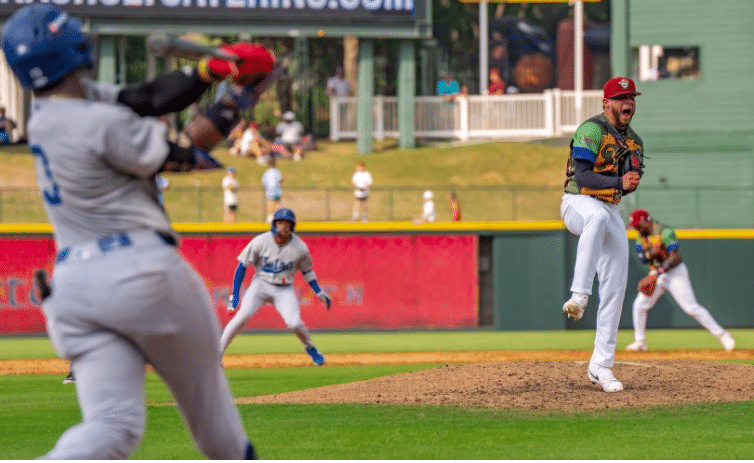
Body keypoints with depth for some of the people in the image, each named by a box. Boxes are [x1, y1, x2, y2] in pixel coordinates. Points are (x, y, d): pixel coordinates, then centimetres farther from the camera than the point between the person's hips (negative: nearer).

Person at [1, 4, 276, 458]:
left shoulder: (45, 113, 10)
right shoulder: (103, 124, -15)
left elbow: (148, 101, 9)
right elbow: (185, 155, -4)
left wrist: (213, 69, 1)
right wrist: (239, 99, 6)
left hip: (72, 283, 7)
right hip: (141, 269, -7)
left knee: (113, 423, -4)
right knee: (203, 385, 18)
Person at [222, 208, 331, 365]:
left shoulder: (299, 247, -9)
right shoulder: (260, 242, -14)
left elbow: (306, 270, 10)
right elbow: (242, 267, -7)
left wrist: (319, 292, 7)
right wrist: (234, 295, -11)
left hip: (284, 290, 1)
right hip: (261, 284, -1)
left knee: (294, 323, -19)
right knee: (243, 315, -23)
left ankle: (310, 348, 14)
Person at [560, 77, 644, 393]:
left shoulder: (634, 142, 15)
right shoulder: (591, 131, -10)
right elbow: (583, 176, -19)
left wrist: (631, 183, -3)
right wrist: (618, 182, -29)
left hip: (611, 212, 7)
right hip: (578, 203, -7)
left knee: (615, 286, -2)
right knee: (598, 217, -44)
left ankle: (601, 365, 4)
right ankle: (579, 295, -53)